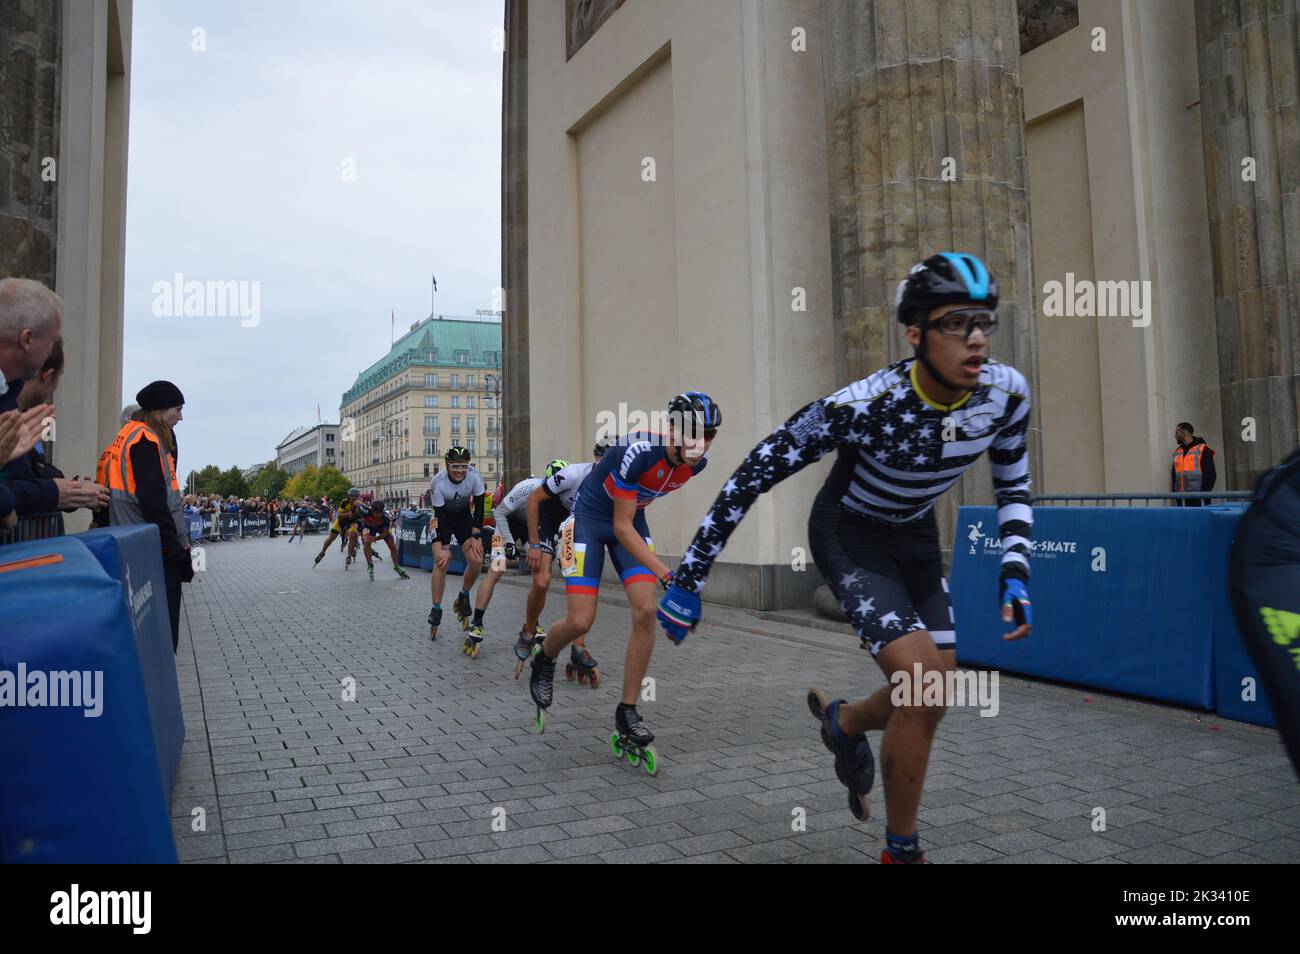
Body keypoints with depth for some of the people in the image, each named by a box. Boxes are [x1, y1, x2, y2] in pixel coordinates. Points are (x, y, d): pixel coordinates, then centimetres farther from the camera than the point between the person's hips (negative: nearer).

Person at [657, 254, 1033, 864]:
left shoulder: (1006, 392, -18)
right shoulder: (862, 405, -33)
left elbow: (1012, 483, 3)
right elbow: (753, 474, -26)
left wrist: (1015, 572, -10)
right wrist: (688, 579, -23)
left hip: (916, 535, 6)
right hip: (849, 535, -6)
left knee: (932, 697, 4)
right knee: (924, 689, -19)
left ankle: (843, 723, 38)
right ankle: (900, 850, 4)